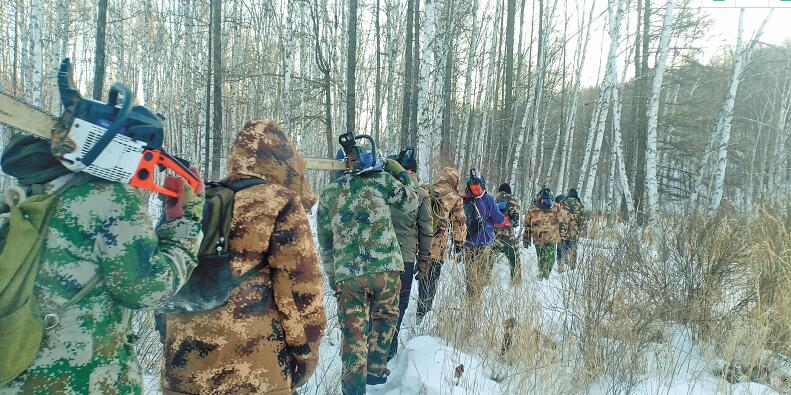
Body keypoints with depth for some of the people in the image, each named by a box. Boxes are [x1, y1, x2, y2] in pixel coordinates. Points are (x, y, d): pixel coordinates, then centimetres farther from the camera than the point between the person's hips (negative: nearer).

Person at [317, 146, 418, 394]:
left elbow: (325, 246, 17)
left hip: (347, 274, 1)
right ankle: (376, 371, 32)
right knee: (384, 318, 22)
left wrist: (333, 280, 25)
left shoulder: (328, 195, 14)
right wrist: (401, 173, 26)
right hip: (386, 267, -1)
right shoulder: (381, 180, 3)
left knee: (353, 332, 8)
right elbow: (411, 204, 16)